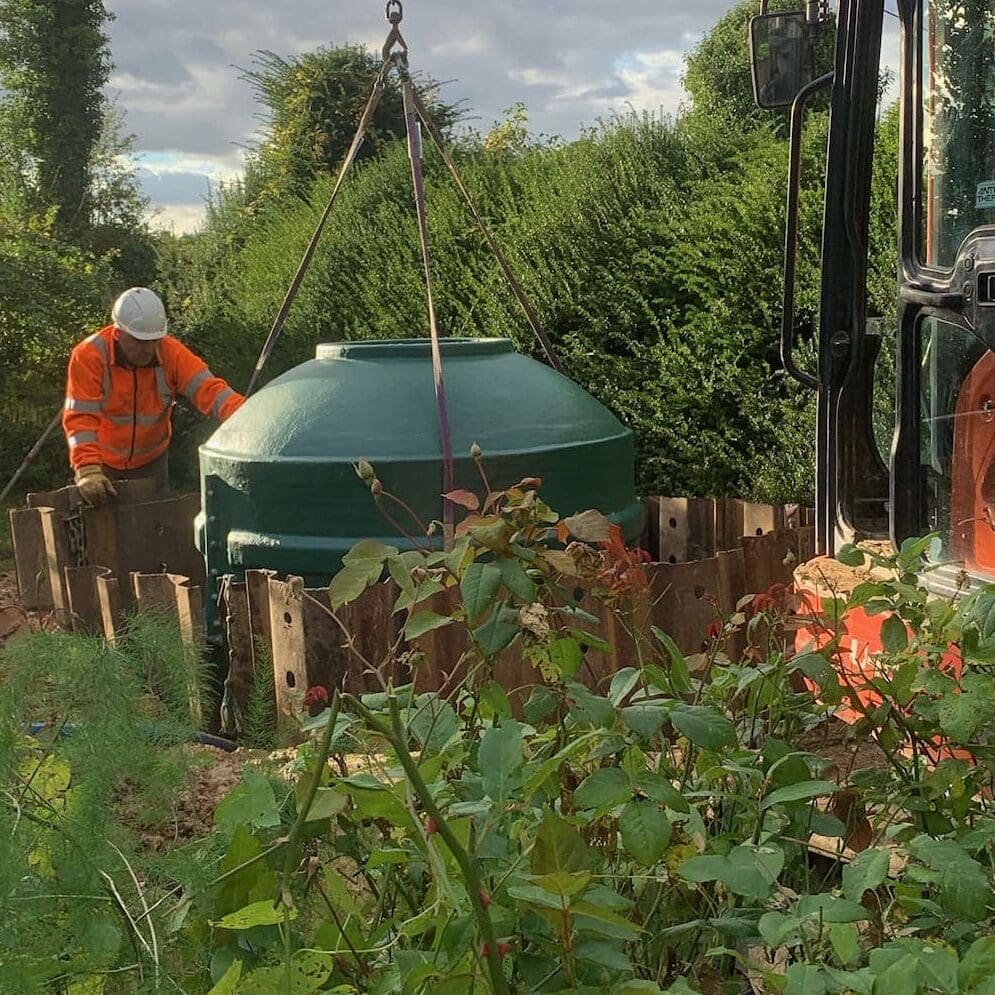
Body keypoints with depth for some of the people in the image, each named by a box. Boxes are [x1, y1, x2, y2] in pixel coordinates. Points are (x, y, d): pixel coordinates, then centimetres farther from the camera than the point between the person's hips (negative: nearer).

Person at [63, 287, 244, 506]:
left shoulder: (171, 352, -17)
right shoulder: (88, 356, -23)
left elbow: (207, 388, -28)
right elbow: (80, 418, -28)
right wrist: (88, 471, -40)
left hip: (152, 462, 2)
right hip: (103, 463, -2)